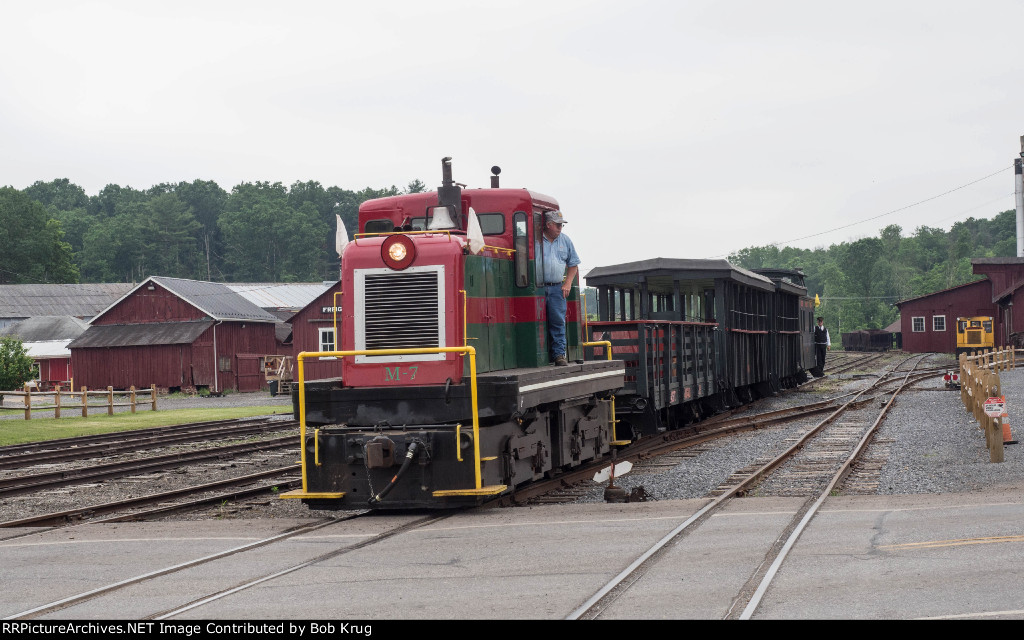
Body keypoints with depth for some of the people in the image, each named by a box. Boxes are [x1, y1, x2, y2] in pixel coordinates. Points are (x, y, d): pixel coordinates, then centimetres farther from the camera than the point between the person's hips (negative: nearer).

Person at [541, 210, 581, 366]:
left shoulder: (565, 240, 13)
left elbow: (573, 265, 19)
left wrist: (568, 283, 6)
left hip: (557, 288, 3)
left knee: (558, 321, -3)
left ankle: (559, 354, -2)